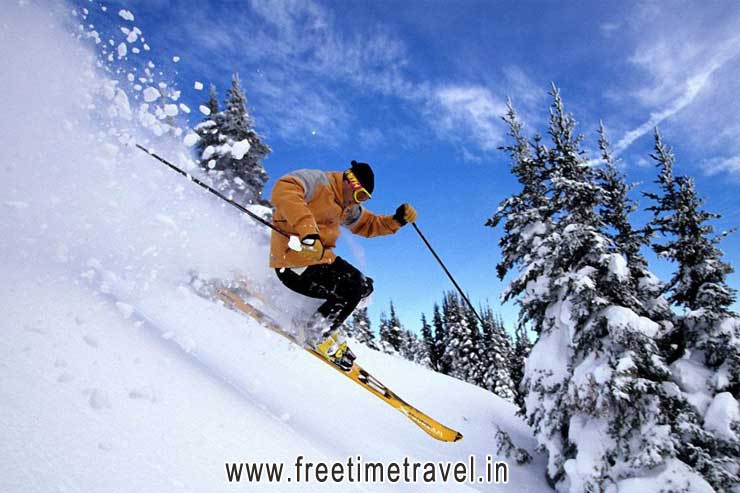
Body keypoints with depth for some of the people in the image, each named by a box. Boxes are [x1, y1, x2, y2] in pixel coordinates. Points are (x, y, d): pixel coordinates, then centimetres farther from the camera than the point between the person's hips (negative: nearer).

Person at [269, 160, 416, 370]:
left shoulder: (347, 207, 14)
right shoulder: (318, 181, -15)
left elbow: (368, 224, 25)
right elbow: (283, 190, -33)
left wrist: (397, 220, 7)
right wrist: (306, 229, -45)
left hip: (322, 258, 10)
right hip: (295, 263, -10)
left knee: (365, 286, 11)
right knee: (352, 291, -18)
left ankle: (324, 322, 18)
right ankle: (317, 334, 2)